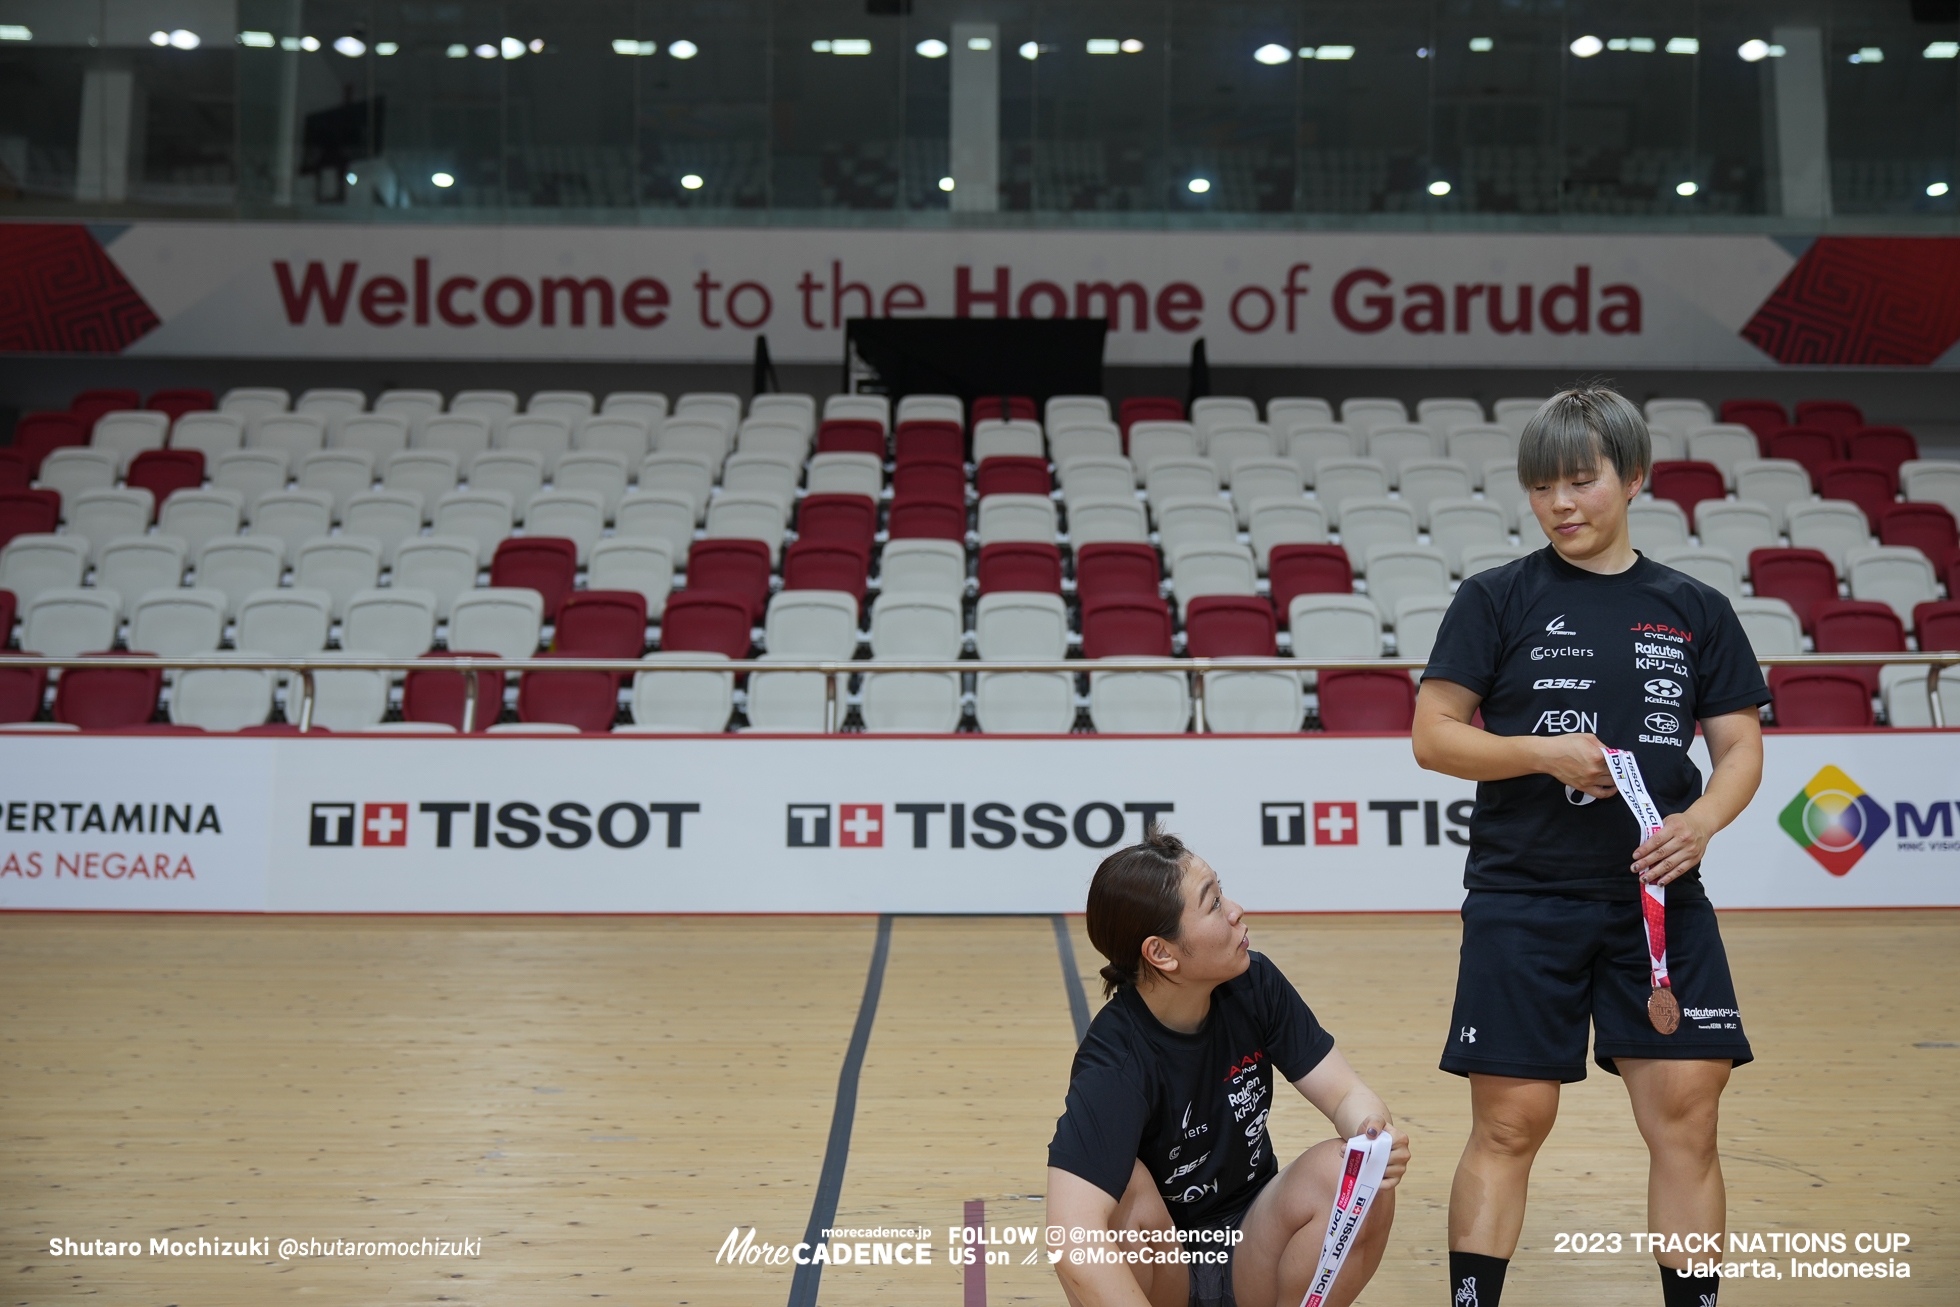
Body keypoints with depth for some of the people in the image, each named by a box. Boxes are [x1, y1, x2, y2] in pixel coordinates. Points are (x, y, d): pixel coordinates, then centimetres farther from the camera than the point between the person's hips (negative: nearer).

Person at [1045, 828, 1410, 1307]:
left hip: (1249, 1258, 4)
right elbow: (1071, 1242, -41)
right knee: (1127, 1193, -36)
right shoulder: (1114, 1063, -29)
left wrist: (1375, 1136, -32)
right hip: (1154, 1265, -4)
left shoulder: (1254, 985, -11)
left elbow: (1345, 1093, -9)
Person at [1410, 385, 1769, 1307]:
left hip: (1660, 899, 2)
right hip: (1523, 898, -2)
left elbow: (1742, 746, 8)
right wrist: (1546, 753, -16)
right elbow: (1433, 737, -1)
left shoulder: (1696, 611, 9)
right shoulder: (1497, 600, 2)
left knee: (1686, 1119, 1)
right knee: (1509, 1126, 0)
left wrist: (1703, 819, -12)